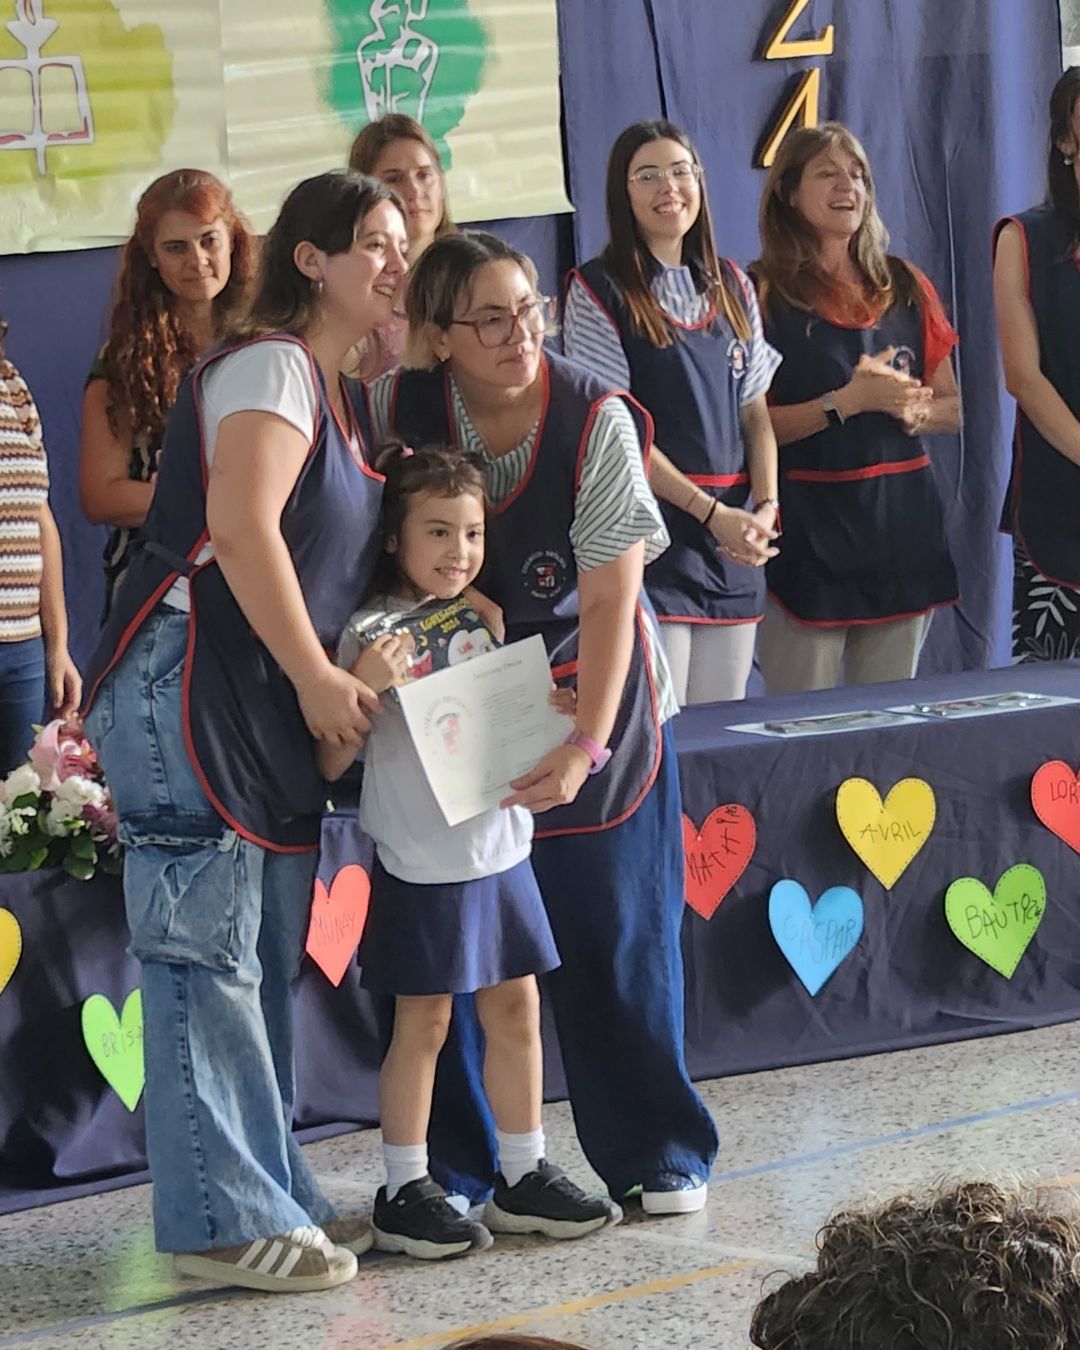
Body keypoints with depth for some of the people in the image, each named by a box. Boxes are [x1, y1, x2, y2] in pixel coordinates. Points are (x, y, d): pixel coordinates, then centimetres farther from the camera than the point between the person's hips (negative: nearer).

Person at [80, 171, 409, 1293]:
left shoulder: (341, 393, 19)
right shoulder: (271, 367, -11)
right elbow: (241, 525, -22)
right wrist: (318, 677, -19)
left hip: (271, 703, 10)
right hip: (189, 686, -10)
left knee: (263, 961, 12)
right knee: (207, 957, -8)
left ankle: (270, 1198, 17)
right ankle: (223, 1219, -6)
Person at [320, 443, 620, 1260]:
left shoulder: (483, 620, 9)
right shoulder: (374, 633, -12)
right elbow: (333, 762, -15)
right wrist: (364, 686, -31)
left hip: (500, 850, 7)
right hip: (422, 863, -7)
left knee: (516, 1009, 11)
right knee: (423, 1023, -1)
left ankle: (525, 1177, 22)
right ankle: (404, 1194, 8)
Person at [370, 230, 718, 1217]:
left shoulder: (598, 421, -18)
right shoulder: (396, 410, -11)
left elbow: (608, 600, -20)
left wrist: (585, 746, -27)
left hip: (588, 692, -2)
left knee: (611, 935, 2)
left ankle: (655, 1157, 15)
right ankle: (455, 1166, 15)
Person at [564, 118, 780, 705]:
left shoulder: (732, 288, 15)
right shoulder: (598, 289, -2)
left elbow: (755, 413, 15)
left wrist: (767, 506, -3)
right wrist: (711, 512, -13)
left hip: (734, 536, 5)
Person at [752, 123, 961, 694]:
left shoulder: (906, 288, 11)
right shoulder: (763, 293, -3)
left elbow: (951, 407, 16)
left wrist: (912, 410, -6)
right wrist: (847, 401, -18)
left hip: (902, 527, 5)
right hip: (809, 531, -5)